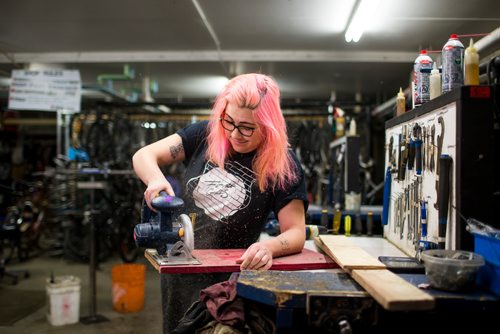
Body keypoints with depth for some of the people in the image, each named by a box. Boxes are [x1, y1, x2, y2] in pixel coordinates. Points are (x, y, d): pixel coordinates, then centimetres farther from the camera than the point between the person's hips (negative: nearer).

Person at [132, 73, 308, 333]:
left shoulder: (283, 165, -15)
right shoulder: (206, 134, -8)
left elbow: (296, 233, -16)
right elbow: (144, 156, -6)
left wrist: (268, 248, -38)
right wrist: (156, 179, -29)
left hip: (226, 280, -3)